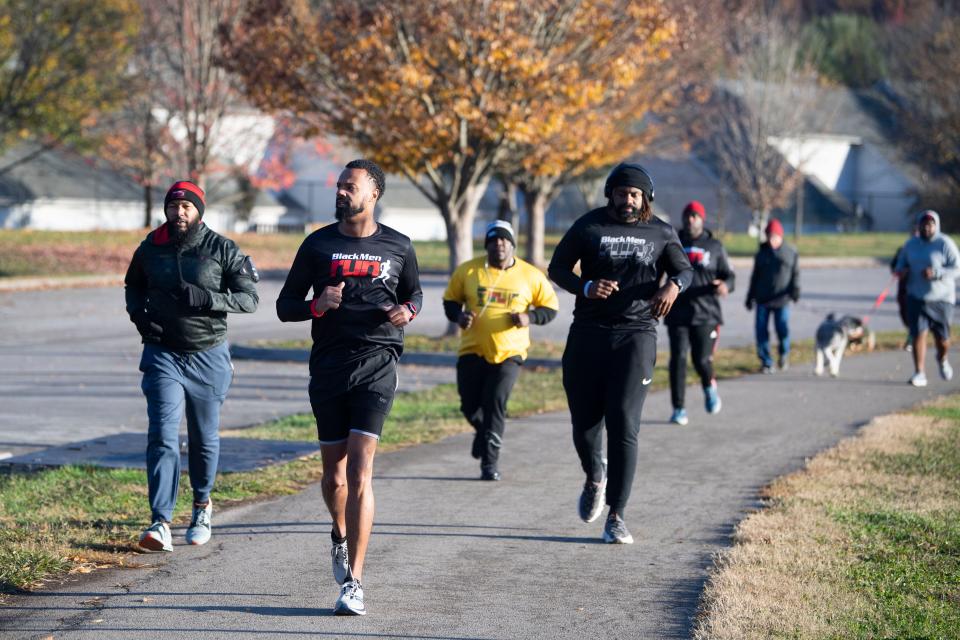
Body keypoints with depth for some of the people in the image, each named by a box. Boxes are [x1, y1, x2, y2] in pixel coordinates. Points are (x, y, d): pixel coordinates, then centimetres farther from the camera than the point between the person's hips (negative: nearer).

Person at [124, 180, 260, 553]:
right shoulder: (150, 249, 2)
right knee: (162, 436, -12)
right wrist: (138, 315, 0)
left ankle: (202, 503, 37)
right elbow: (133, 286, 21)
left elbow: (249, 298, -7)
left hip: (208, 354, 0)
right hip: (162, 354, 1)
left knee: (204, 436, 13)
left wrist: (208, 299, -23)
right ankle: (160, 523, -18)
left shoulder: (222, 250, -6)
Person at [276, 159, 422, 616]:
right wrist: (316, 305, -13)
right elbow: (285, 305, 9)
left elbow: (413, 292, 22)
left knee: (360, 470, -13)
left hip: (376, 366, -2)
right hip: (328, 368, 2)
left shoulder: (398, 247, 6)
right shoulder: (318, 244, 6)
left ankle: (352, 584, -14)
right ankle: (342, 535, 42)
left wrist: (407, 312, -2)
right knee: (334, 473, 8)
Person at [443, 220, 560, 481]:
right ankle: (483, 430, 37)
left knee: (495, 403, -13)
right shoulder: (468, 271, 1)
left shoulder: (530, 275, 0)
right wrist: (458, 316, -10)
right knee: (470, 405, 0)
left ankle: (490, 462, -4)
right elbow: (450, 300, 13)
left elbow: (550, 307, 8)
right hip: (473, 350, 2)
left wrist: (529, 317, -12)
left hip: (509, 352, -2)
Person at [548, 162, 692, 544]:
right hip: (588, 333, 1)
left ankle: (616, 516, -8)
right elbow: (557, 268, 5)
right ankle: (595, 476, 38)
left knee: (623, 425, -11)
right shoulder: (589, 226, 3)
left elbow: (684, 269, 14)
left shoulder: (660, 233, 7)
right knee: (584, 424, 3)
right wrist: (586, 287, -16)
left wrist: (673, 285, -11)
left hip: (636, 335, -1)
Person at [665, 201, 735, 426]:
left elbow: (729, 275, 6)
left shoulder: (714, 246, 6)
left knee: (702, 359, -6)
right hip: (677, 313, 1)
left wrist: (725, 285, -16)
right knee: (678, 359, -8)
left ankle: (709, 386, 29)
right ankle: (678, 409, -2)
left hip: (705, 313, -1)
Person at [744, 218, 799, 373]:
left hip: (781, 301, -2)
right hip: (762, 300, 2)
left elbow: (796, 274, 6)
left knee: (782, 329, -7)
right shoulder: (761, 254, 11)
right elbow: (755, 277, 16)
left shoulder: (790, 253, 5)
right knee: (761, 330, -3)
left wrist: (795, 289, -10)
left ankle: (784, 355, 21)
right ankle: (766, 362, 5)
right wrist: (750, 298, 14)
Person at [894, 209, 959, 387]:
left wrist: (935, 273, -25)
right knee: (918, 333, -11)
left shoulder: (945, 244, -7)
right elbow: (901, 262, 20)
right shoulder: (911, 244, 6)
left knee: (942, 337, 7)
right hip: (916, 297, 2)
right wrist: (901, 270, -5)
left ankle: (942, 359, 41)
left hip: (941, 298, -2)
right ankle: (919, 373, -10)